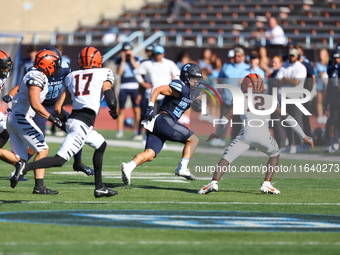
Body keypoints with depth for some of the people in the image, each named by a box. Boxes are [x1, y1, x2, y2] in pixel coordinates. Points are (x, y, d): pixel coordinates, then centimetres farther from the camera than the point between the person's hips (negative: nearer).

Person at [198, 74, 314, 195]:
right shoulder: (270, 99, 23)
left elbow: (226, 118, 20)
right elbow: (288, 118, 24)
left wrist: (216, 133, 38)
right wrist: (304, 136, 30)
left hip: (246, 134, -1)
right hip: (263, 135, 1)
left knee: (226, 159, 5)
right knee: (275, 154, 29)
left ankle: (214, 182, -18)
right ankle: (267, 184, 15)